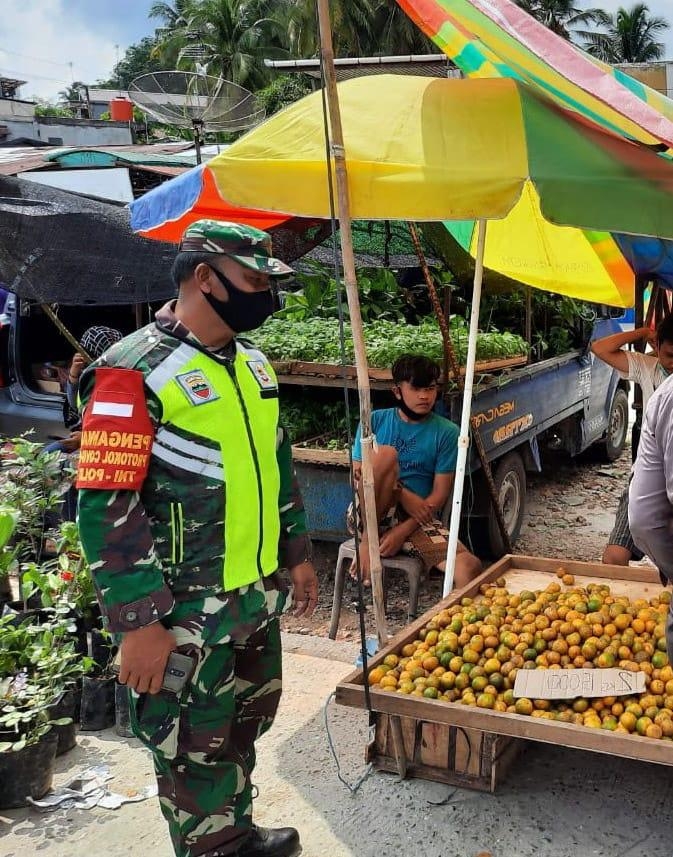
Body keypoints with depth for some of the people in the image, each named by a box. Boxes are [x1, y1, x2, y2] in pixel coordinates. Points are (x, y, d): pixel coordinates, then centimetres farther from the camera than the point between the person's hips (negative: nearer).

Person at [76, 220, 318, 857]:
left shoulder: (251, 361, 7)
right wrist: (138, 623, -21)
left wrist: (298, 552, 19)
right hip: (186, 614, -8)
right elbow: (106, 507, -21)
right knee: (196, 751, 9)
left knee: (247, 723, 23)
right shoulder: (134, 373, -19)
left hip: (259, 595, 8)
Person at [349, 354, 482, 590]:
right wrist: (403, 495, -16)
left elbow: (440, 494, -3)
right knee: (385, 453, -29)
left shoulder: (447, 432, 1)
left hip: (417, 519, 0)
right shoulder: (375, 421, 3)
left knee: (470, 567, -28)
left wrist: (403, 530, -16)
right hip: (369, 514, 0)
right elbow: (358, 475, 0)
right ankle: (367, 539, -17)